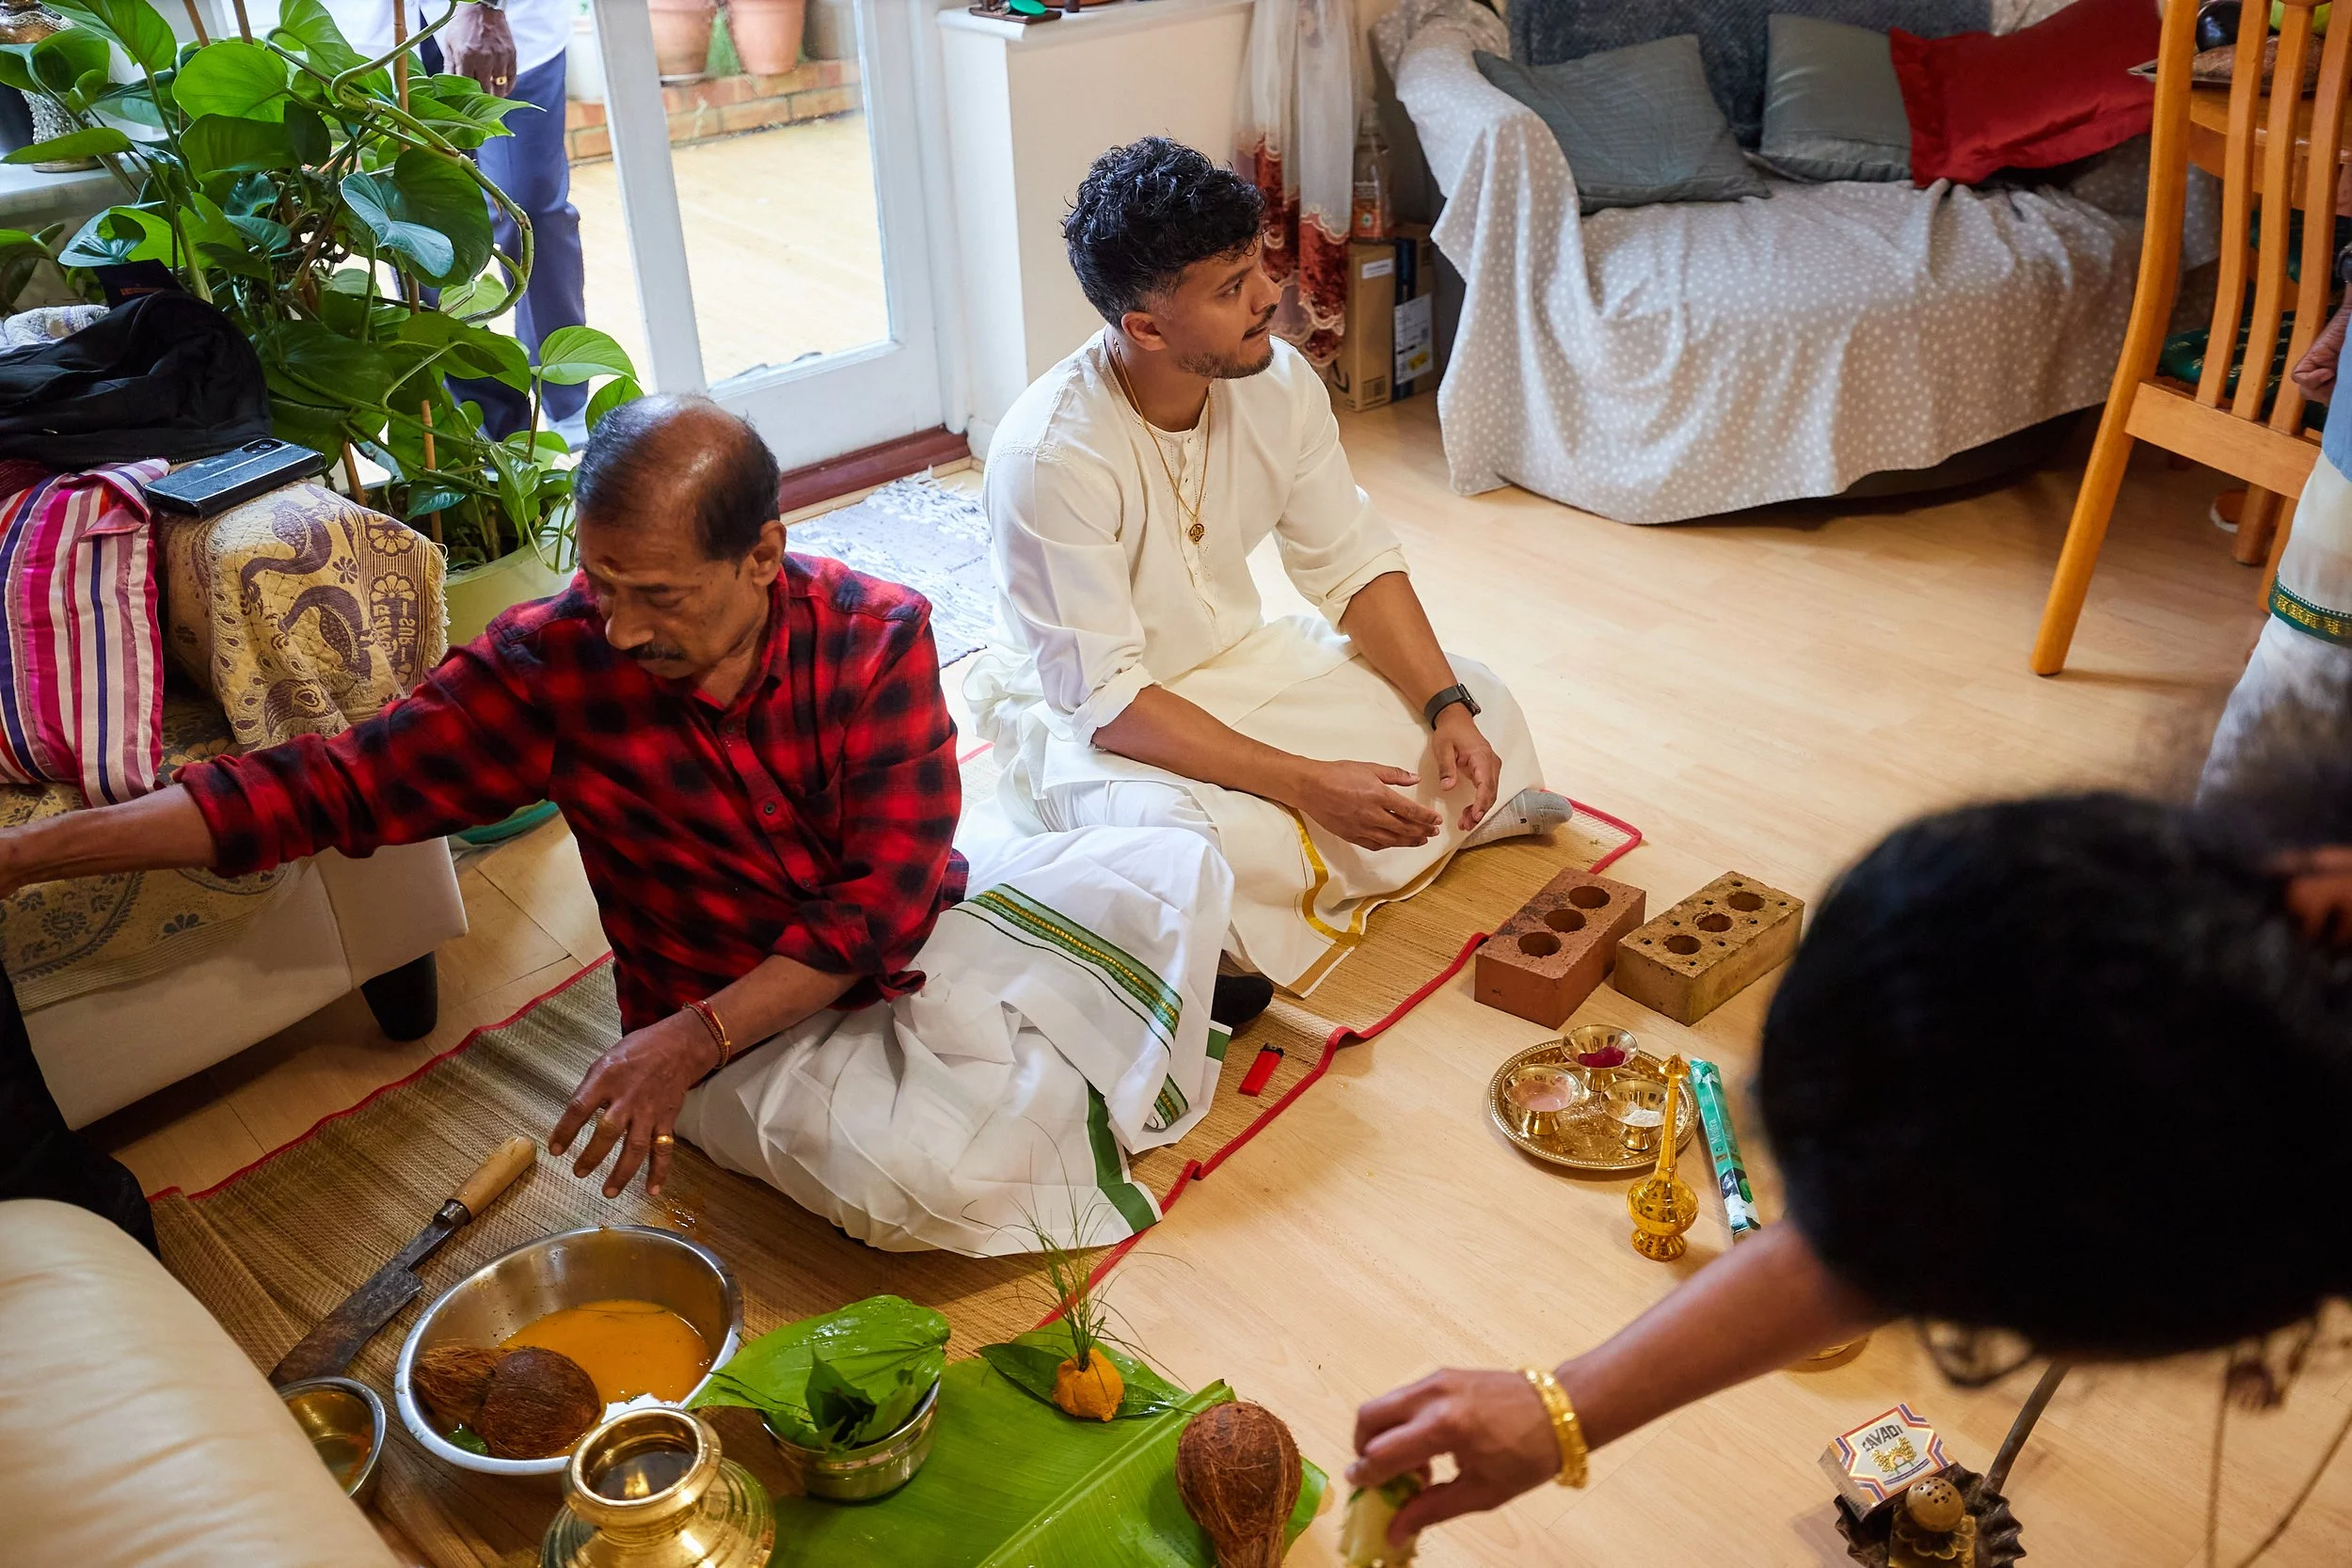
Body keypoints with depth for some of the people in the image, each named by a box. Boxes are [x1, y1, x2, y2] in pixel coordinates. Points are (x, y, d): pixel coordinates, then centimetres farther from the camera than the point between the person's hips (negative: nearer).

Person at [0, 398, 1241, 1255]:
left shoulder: (879, 637, -15)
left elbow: (888, 899, -16)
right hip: (746, 1039, -1)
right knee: (916, 1172, -33)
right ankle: (1049, 1085, 1)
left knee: (1168, 871, -17)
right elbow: (334, 786, -11)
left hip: (922, 949, 2)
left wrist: (695, 1033, -26)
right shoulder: (554, 663, -15)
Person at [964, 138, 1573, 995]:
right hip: (1080, 712, -6)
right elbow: (1104, 699, -29)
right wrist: (1306, 782, -33)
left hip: (1238, 657, 7)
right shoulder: (1050, 455, -30)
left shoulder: (1279, 383, -11)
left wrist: (1449, 708, -15)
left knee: (1485, 711, -3)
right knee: (1223, 846, -37)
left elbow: (1355, 565, -1)